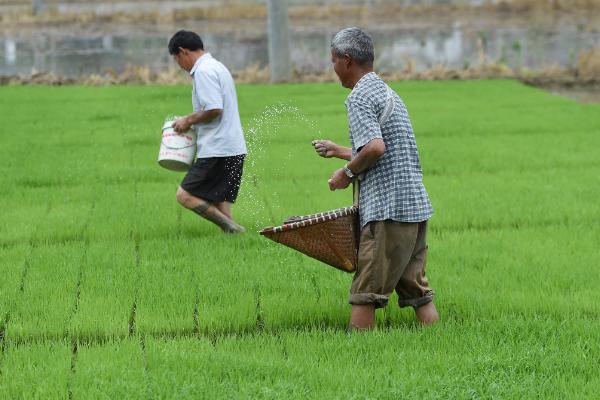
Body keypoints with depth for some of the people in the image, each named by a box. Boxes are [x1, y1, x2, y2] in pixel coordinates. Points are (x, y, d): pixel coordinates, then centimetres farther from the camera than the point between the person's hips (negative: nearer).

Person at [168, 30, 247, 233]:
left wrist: (188, 120, -8)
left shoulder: (203, 72, -12)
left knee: (185, 195, -9)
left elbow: (214, 109, -22)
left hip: (217, 149, -10)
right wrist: (193, 124, 20)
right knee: (219, 204, 11)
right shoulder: (218, 67, 20)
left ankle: (231, 228, -18)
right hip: (234, 148, 10)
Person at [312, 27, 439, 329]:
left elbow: (375, 147, -24)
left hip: (388, 210, -9)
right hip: (417, 205, 9)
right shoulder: (388, 93, 21)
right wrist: (338, 151, 35)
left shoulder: (359, 97, -9)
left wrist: (347, 172, -8)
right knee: (416, 291, 10)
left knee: (365, 292, -5)